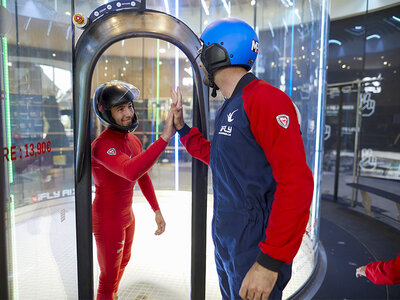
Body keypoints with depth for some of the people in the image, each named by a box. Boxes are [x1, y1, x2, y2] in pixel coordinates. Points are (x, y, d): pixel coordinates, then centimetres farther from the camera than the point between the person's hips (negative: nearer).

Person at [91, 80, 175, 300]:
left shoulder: (133, 141, -1)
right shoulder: (102, 145, -29)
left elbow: (143, 178, 7)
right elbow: (132, 172, -49)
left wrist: (157, 211, 5)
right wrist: (165, 137, -51)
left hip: (126, 214, 9)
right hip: (108, 220, -9)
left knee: (123, 261, 31)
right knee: (109, 279, 12)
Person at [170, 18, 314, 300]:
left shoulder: (265, 99, -20)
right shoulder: (228, 109, 9)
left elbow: (296, 182, -25)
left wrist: (270, 262, -24)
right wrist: (182, 128, 15)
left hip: (255, 249, -9)